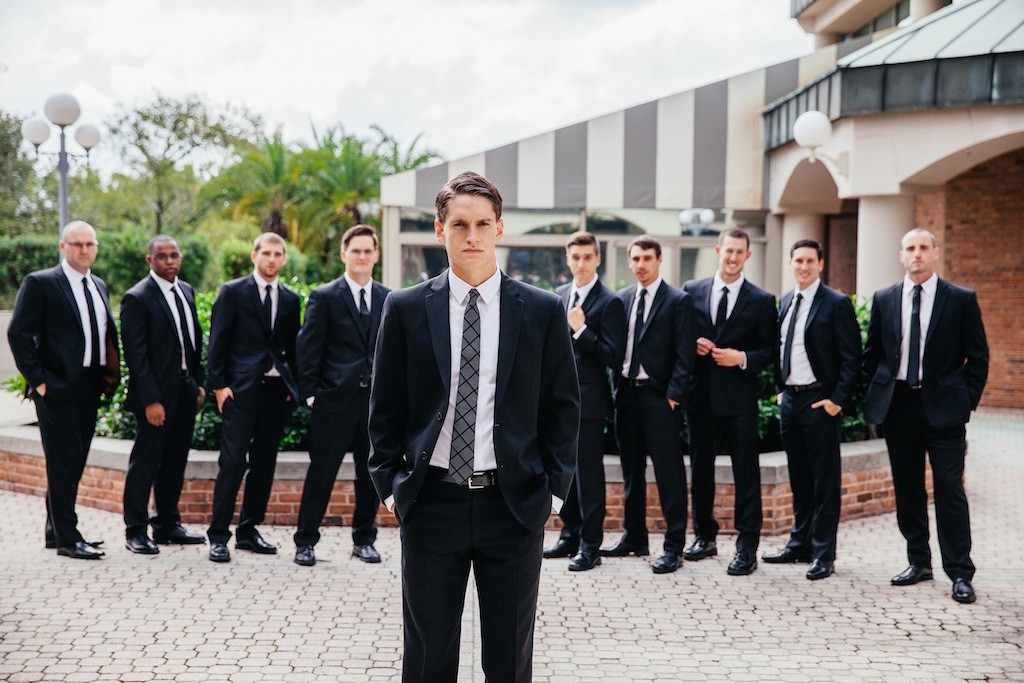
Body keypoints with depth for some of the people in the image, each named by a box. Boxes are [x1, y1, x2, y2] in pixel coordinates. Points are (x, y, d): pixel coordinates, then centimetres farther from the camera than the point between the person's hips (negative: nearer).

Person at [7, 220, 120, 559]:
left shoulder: (99, 287, 15)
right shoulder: (40, 283, -6)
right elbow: (18, 333, -10)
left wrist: (111, 375, 8)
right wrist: (38, 379, -14)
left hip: (90, 388, 7)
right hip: (58, 388, -7)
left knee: (74, 463, 14)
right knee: (62, 464, -3)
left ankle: (56, 531, 26)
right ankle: (67, 538, 3)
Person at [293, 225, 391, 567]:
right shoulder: (324, 297, 0)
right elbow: (308, 349, -1)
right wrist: (310, 392, -7)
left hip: (377, 398, 3)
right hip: (335, 398, -3)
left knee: (371, 474, 10)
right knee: (321, 472, 1)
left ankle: (364, 539, 23)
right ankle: (305, 541, 12)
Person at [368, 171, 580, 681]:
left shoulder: (543, 311, 2)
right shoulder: (405, 309, 3)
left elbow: (562, 407, 5)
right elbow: (386, 409, 6)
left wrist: (554, 488, -1)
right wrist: (391, 485, 1)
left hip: (515, 503, 0)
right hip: (430, 502, 0)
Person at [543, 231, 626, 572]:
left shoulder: (609, 302, -9)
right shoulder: (560, 295, 11)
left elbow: (614, 358, -15)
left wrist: (581, 329, -21)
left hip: (588, 400, -7)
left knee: (588, 472, -2)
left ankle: (590, 546, 5)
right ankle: (570, 535, 26)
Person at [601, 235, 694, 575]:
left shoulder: (678, 301, -3)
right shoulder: (622, 299, 13)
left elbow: (684, 354, -8)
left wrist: (673, 395, -14)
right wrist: (618, 387, 6)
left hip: (659, 397, -6)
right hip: (626, 394, 6)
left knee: (668, 471, -3)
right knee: (631, 469, 13)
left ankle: (673, 546, 3)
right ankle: (634, 537, 25)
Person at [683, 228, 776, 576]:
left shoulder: (761, 300, 1)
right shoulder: (692, 291, 7)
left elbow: (769, 351, 1)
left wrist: (742, 358, -16)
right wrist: (692, 345, -8)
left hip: (740, 397, -3)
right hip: (700, 394, 3)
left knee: (746, 472, -1)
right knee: (700, 467, 12)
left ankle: (747, 547, 5)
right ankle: (705, 536, 26)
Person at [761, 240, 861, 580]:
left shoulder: (837, 304, -9)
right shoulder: (785, 302, 12)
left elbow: (851, 358, -11)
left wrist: (838, 400, -16)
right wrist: (781, 389, 12)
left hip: (820, 402, -7)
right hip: (789, 399, 7)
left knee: (826, 480, 0)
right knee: (799, 477, 14)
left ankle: (823, 554, 5)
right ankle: (800, 544, 24)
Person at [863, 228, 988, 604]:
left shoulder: (962, 300, -1)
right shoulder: (884, 300, 7)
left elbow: (978, 356, 2)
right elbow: (871, 354, 13)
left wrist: (967, 402, -4)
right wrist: (876, 397, 6)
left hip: (943, 406, -3)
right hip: (898, 405, 3)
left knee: (950, 489, -3)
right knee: (907, 489, 10)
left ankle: (960, 573, 4)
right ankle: (918, 562, 22)